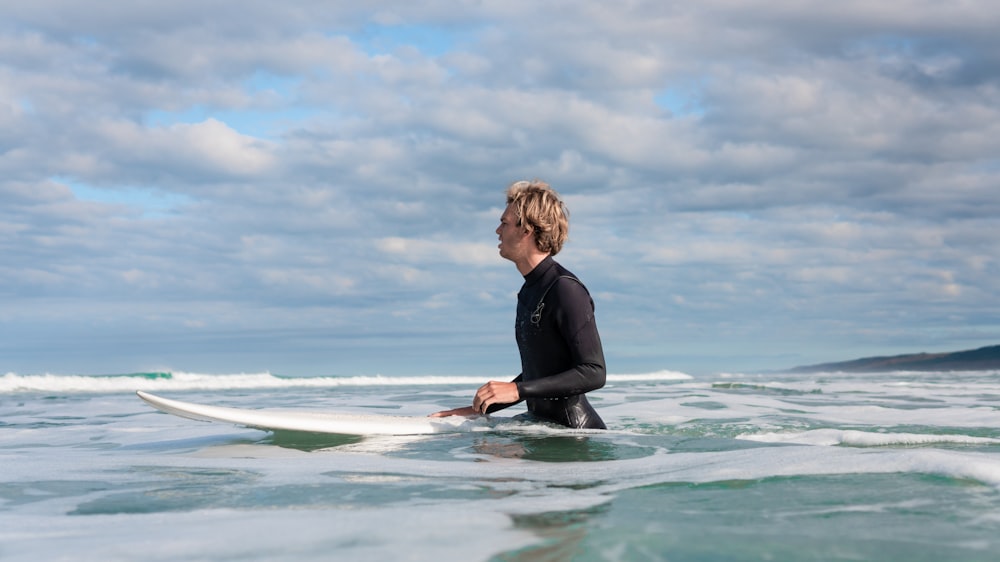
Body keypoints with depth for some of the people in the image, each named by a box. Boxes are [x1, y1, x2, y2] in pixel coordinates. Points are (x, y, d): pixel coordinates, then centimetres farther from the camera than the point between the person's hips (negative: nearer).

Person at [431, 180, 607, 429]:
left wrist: (517, 390, -23)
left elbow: (594, 374, -20)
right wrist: (479, 409, 14)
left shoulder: (566, 289, -15)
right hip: (542, 426, 7)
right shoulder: (530, 291, 13)